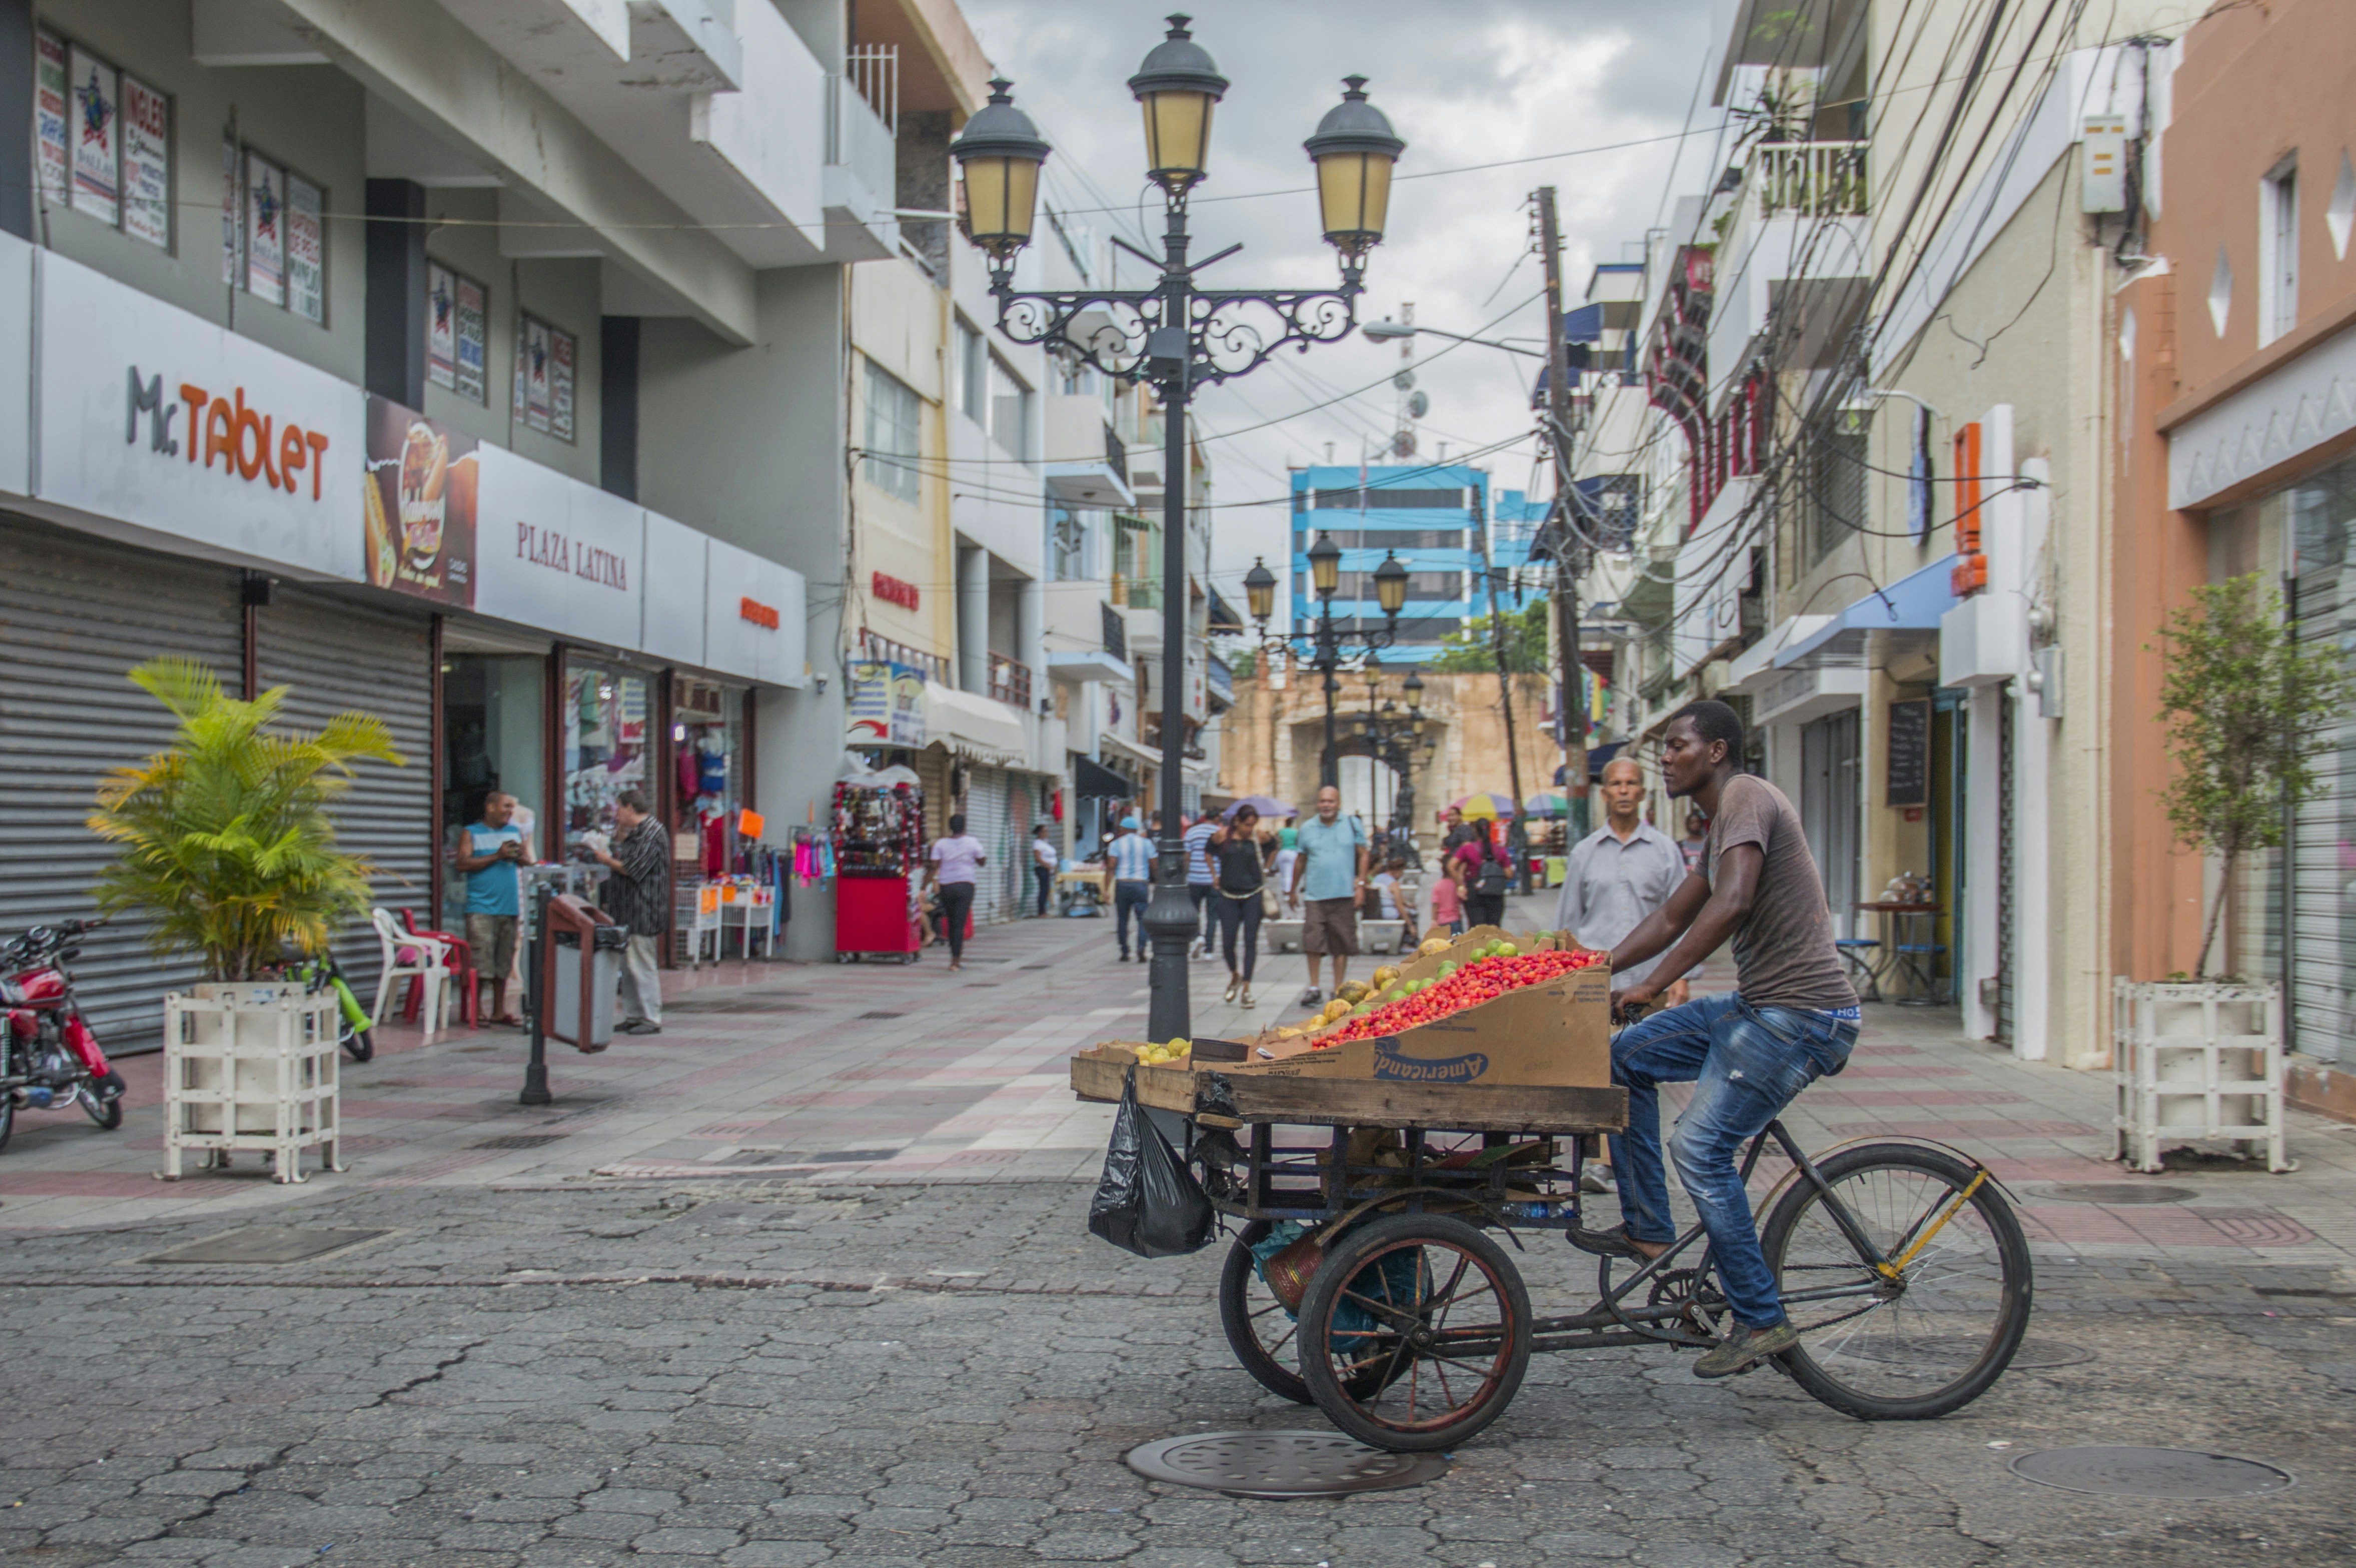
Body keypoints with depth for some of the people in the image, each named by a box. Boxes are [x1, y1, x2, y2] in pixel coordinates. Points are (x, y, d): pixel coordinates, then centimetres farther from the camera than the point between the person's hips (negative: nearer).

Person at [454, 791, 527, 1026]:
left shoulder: (515, 832, 17)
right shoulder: (471, 833, 3)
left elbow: (526, 862, 15)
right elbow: (463, 863, -10)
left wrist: (520, 855, -8)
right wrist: (497, 856, -12)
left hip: (509, 907, 5)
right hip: (482, 907, -5)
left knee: (504, 961, 7)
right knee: (480, 962, -9)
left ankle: (499, 1010, 14)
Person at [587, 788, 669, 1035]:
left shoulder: (652, 833, -15)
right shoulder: (634, 833, 19)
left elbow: (633, 869, -19)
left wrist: (608, 860, -4)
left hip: (643, 911, -10)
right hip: (627, 913, 10)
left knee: (641, 966, -8)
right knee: (628, 966, 13)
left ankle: (651, 1019, -4)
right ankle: (633, 1016, 18)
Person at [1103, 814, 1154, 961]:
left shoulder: (1117, 844, 1)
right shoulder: (1146, 843, 5)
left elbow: (1111, 868, -7)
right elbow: (1154, 866, 5)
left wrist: (1107, 888, -8)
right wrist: (1156, 882, 18)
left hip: (1122, 884, 0)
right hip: (1141, 885, 0)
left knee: (1122, 920, 9)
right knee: (1143, 919, -2)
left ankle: (1125, 953, 11)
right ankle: (1141, 947, -24)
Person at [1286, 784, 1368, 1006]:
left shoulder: (1352, 825, 6)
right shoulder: (1307, 828, 9)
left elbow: (1363, 855, 9)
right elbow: (1301, 861, 16)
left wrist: (1361, 884, -1)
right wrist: (1294, 890, 19)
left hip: (1344, 896, 0)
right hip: (1315, 896, 0)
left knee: (1341, 946, 4)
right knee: (1312, 943, -6)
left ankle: (1338, 990, 13)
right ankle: (1314, 988, 5)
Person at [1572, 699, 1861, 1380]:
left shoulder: (1746, 795, -12)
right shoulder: (1723, 823, 20)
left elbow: (1731, 904, -27)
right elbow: (1671, 919, 26)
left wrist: (1650, 985, -27)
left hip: (1800, 1015, -10)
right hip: (1757, 1005, 10)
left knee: (1700, 1145, -15)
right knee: (1627, 1056, 12)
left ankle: (1761, 1321, -6)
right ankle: (1647, 1229, 16)